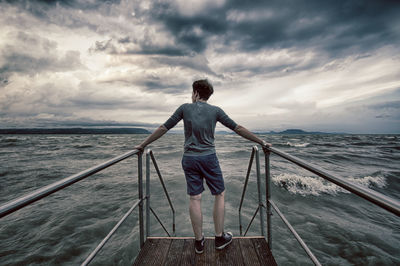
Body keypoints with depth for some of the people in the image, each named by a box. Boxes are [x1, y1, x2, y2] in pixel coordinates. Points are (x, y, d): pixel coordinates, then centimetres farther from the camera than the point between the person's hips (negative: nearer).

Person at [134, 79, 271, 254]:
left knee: (194, 198, 7)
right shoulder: (215, 110, 2)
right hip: (209, 157, -1)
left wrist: (143, 145, 13)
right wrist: (261, 142, 11)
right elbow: (237, 128, 3)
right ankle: (220, 238, 24)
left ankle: (199, 241, 21)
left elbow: (163, 128, 3)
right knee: (220, 195, 14)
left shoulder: (185, 108, 3)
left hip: (189, 159, 2)